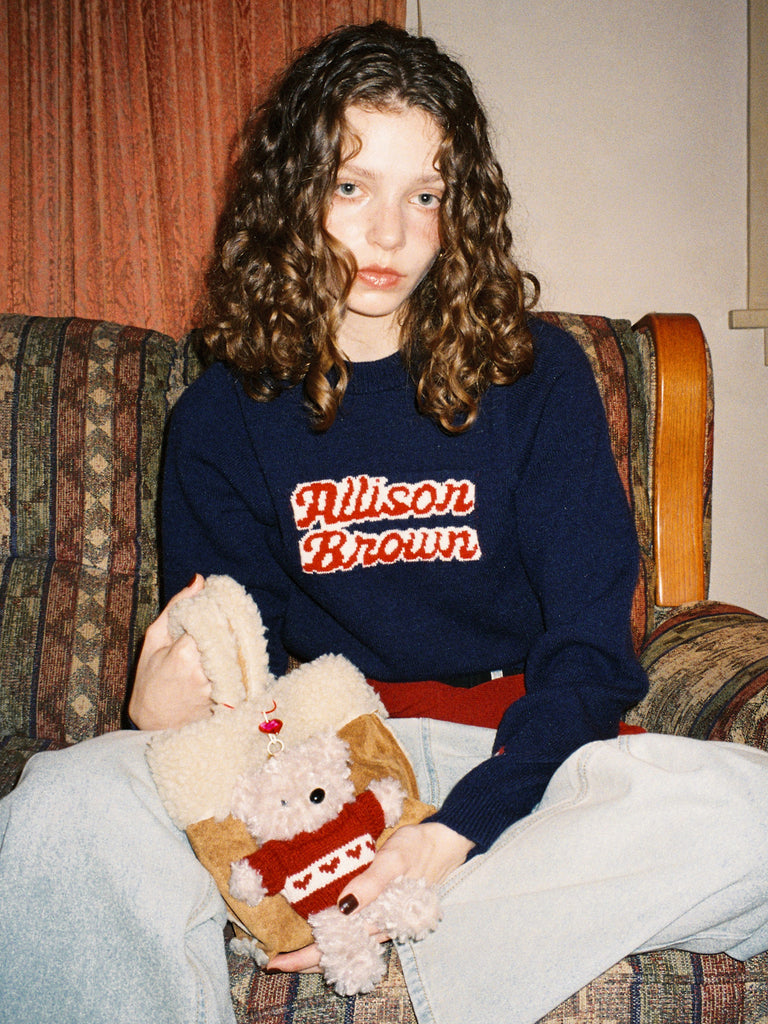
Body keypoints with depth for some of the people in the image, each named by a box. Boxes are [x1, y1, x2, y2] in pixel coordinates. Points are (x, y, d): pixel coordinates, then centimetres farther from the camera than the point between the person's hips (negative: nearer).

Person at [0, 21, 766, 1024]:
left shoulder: (537, 374, 1)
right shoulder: (225, 414, 6)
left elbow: (590, 646, -4)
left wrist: (455, 829, -19)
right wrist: (165, 706, -17)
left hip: (511, 754, 1)